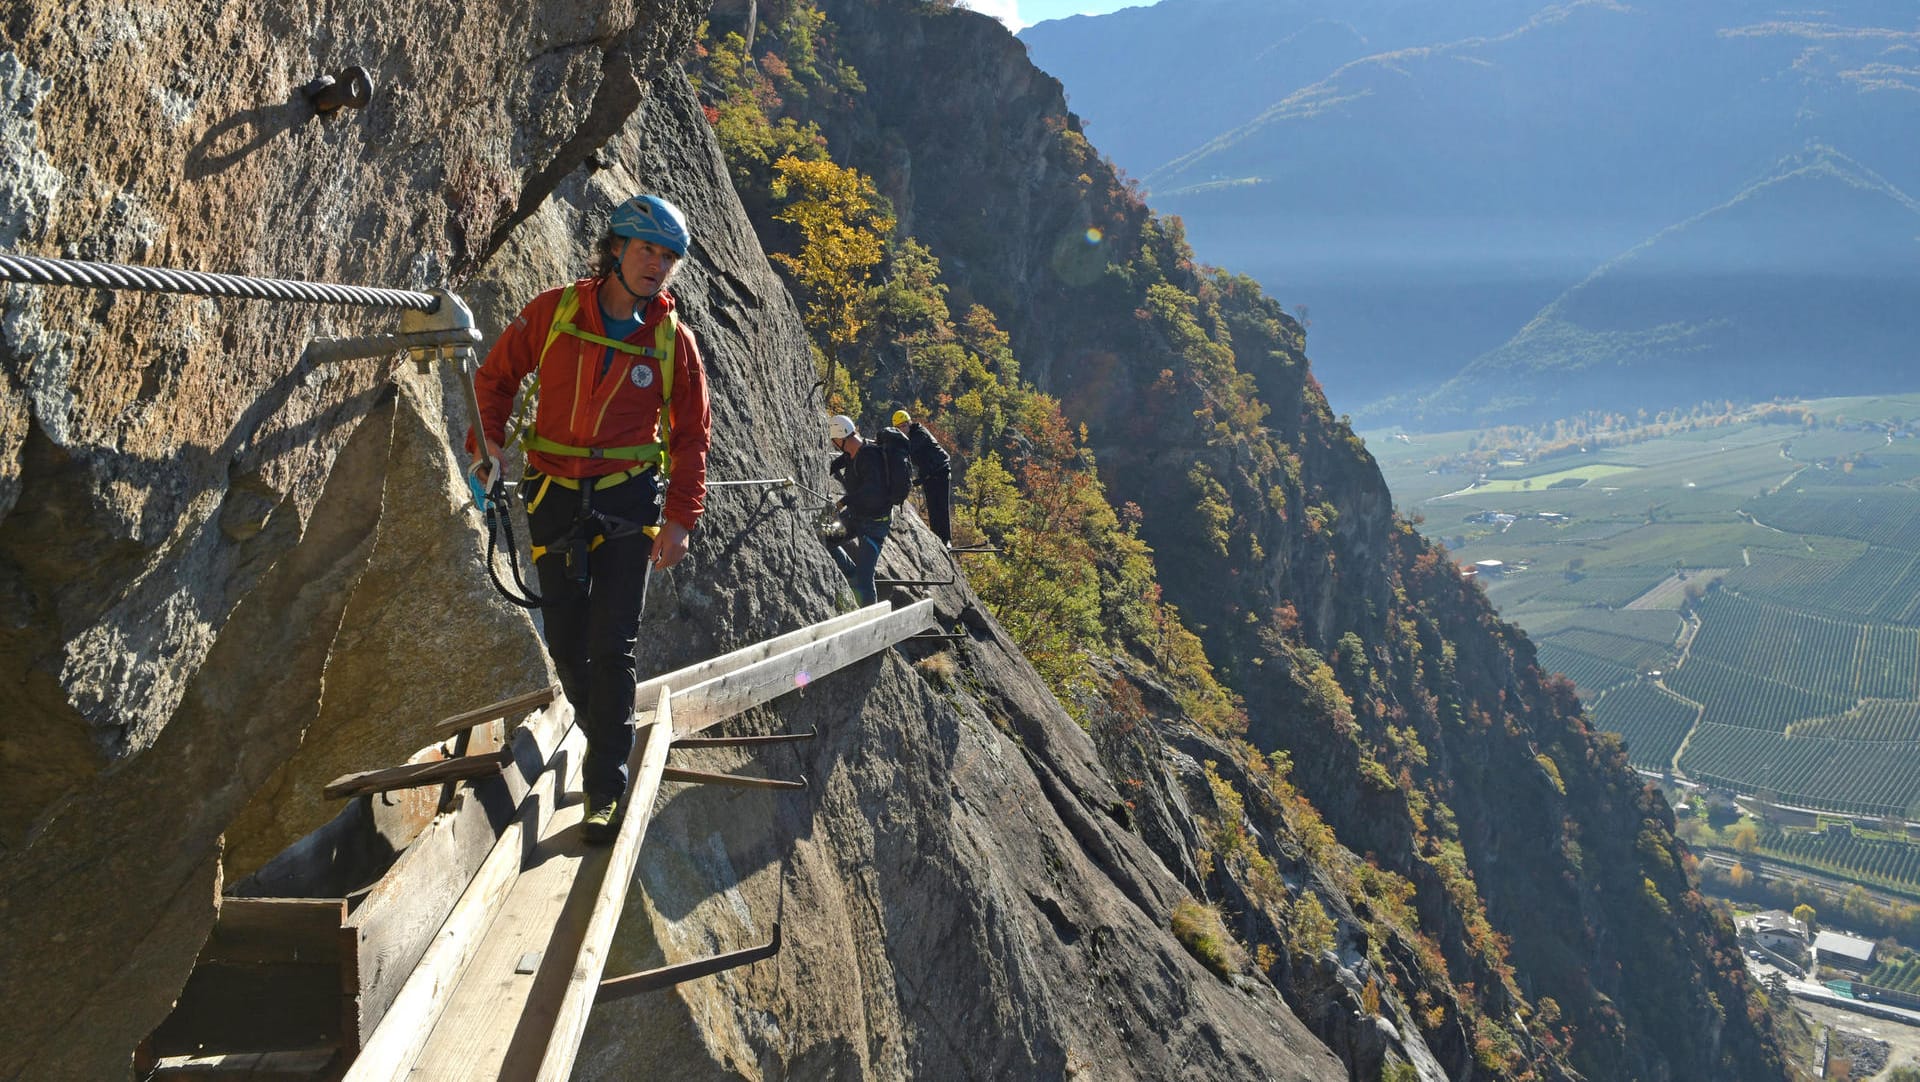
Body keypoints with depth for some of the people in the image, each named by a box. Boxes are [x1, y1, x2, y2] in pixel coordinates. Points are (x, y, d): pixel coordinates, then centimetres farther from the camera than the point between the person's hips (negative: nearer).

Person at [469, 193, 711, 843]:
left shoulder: (673, 341, -4)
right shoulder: (554, 312, -4)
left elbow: (691, 435, 2)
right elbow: (497, 376, 8)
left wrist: (681, 518, -5)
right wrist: (488, 442, -6)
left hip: (629, 501, -2)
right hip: (555, 497, 2)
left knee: (613, 647, -7)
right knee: (565, 642, 8)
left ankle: (606, 789, 1)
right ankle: (602, 734, 34)